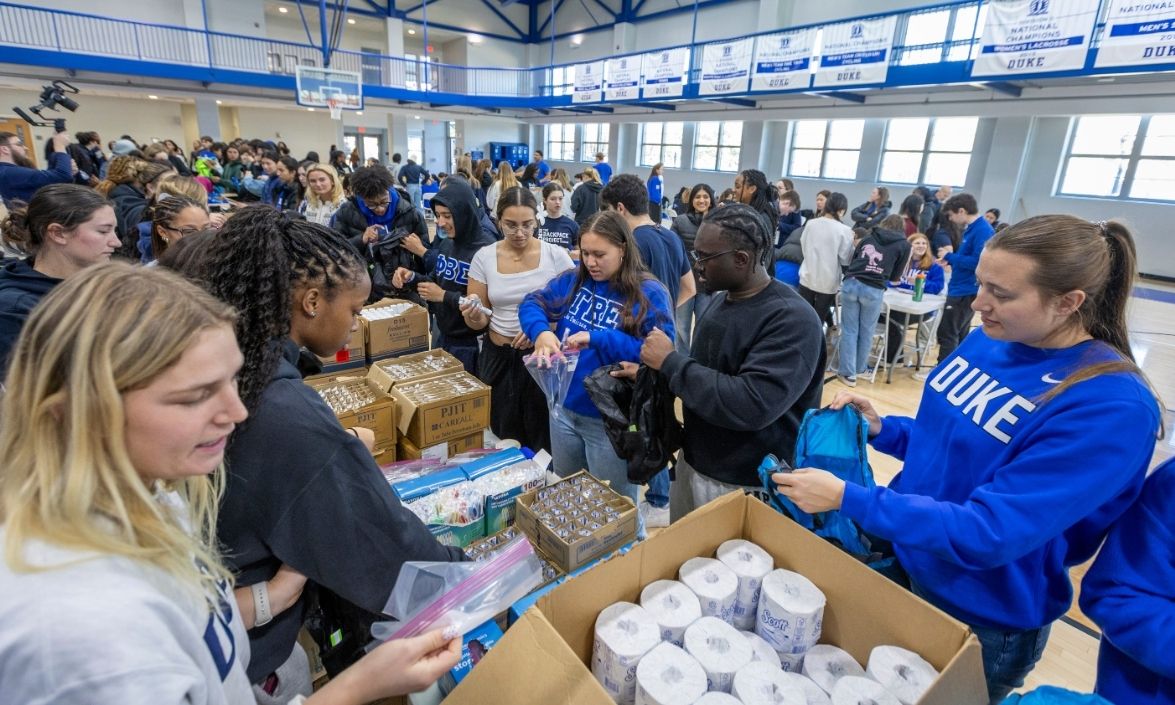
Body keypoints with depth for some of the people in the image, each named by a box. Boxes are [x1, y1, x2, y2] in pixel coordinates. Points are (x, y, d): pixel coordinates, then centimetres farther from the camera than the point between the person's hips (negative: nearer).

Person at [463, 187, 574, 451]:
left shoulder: (556, 255, -7)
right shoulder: (484, 257, -1)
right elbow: (479, 321, 3)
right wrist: (474, 316, -20)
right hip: (498, 357, 2)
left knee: (543, 441, 7)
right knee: (505, 437, 14)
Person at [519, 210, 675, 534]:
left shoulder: (650, 293, -16)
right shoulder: (573, 280, 0)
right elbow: (532, 303, 3)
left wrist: (597, 338, -29)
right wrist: (541, 331, -21)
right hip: (564, 408, 6)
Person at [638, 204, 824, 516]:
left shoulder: (791, 319, -23)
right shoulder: (722, 297, 3)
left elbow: (753, 405, -34)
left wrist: (671, 362, -26)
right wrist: (652, 370, 0)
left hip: (743, 485, -7)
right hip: (691, 462, 8)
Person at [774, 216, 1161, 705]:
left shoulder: (1112, 404, -27)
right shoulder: (987, 341, -5)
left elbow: (988, 533, -31)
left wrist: (846, 498, -33)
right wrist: (880, 428, -9)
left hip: (980, 621, -6)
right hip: (900, 560, 6)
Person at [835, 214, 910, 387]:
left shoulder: (868, 237, 19)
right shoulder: (904, 245, 12)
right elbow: (895, 276, 17)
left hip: (851, 284, 2)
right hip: (874, 290, -2)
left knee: (849, 330, 7)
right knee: (866, 332, 15)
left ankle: (848, 372, 8)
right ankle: (860, 368, 30)